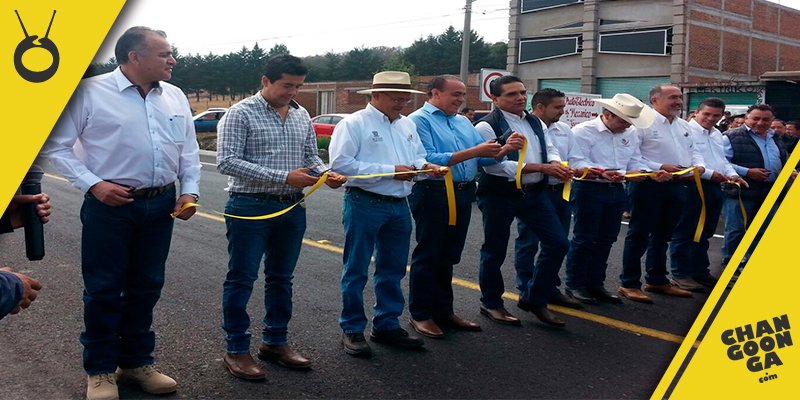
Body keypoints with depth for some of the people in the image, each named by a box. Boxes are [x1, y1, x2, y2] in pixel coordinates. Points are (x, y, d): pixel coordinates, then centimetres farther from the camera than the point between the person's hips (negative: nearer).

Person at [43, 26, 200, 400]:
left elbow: (189, 149, 14)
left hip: (161, 206, 5)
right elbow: (57, 146, -5)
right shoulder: (90, 92, -7)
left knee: (145, 287, 14)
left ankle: (137, 362, 30)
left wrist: (189, 190, 1)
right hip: (110, 205, -5)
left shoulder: (175, 97, 8)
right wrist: (93, 184, -15)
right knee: (103, 290, 4)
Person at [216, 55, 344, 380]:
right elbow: (227, 162, -17)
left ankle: (275, 342, 28)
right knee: (241, 279, 3)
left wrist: (326, 174, -8)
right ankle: (236, 350, 14)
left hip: (292, 208, 6)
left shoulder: (302, 116, 10)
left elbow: (311, 156, 17)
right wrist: (284, 177, -22)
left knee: (281, 279, 14)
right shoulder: (241, 114, -8)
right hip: (250, 207, -6)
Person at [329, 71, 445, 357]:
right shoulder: (354, 124, -8)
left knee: (393, 269, 14)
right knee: (356, 270, 3)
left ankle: (386, 325, 28)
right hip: (365, 204, -7)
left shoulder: (407, 124, 14)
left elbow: (417, 156, 22)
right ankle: (352, 329, 15)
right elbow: (341, 164, -17)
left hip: (399, 206, 7)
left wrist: (427, 167, -4)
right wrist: (390, 171, -18)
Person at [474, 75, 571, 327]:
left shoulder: (535, 122, 13)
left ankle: (534, 299, 18)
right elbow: (496, 164, -21)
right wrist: (542, 168, -22)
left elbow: (550, 149, 16)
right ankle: (491, 304, 26)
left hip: (535, 192, 7)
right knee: (495, 251, 6)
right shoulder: (487, 126, -12)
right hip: (499, 195, -6)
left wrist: (557, 164, -10)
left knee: (558, 243, 4)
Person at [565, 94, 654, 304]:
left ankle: (595, 284, 23)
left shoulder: (630, 134, 11)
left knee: (606, 239, 12)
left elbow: (634, 162, 12)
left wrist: (637, 172, -11)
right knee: (584, 239, -2)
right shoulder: (583, 131, -10)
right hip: (589, 190, -7)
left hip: (617, 191, 7)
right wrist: (602, 173, -32)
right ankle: (575, 285, 9)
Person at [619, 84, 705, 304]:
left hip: (676, 185, 8)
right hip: (649, 185, -8)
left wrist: (699, 166, 1)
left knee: (662, 236, 16)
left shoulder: (684, 126, 16)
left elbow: (694, 151, 23)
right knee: (639, 235, -2)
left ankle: (657, 280, 28)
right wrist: (659, 167, -21)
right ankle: (629, 284, 4)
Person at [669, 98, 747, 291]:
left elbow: (722, 160, 27)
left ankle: (700, 271, 26)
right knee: (685, 233, -2)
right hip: (693, 187, -9)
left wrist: (732, 174, 8)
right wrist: (709, 173, -20)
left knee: (704, 233, 16)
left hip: (715, 188, 9)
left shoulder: (716, 134, 18)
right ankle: (680, 274, 4)